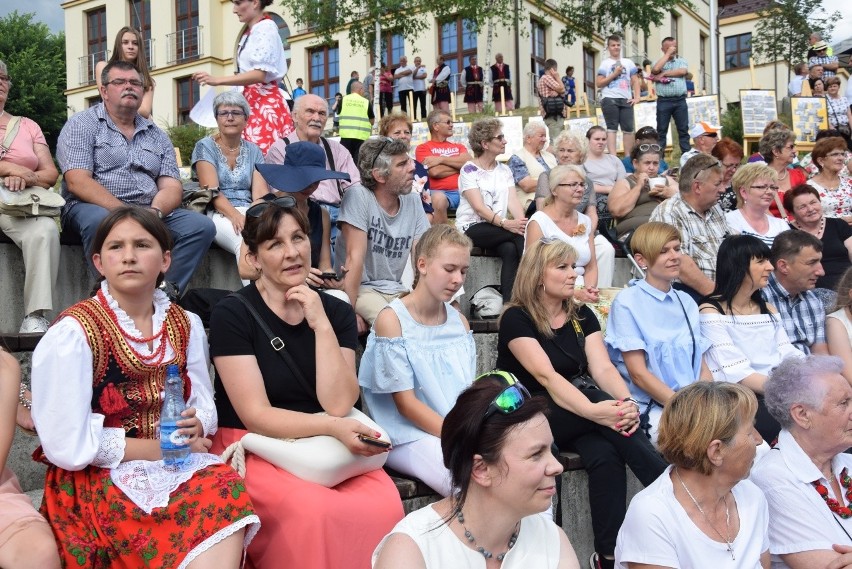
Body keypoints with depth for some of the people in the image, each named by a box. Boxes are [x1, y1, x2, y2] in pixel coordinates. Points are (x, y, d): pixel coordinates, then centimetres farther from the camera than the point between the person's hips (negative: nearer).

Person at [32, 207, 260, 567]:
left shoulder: (185, 325, 7)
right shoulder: (72, 333, -11)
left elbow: (204, 405, 10)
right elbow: (67, 445, -16)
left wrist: (195, 426, -13)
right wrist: (158, 446, -12)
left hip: (179, 463, 5)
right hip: (100, 474, -4)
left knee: (227, 495, -26)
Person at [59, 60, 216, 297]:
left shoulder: (157, 135, 19)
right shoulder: (81, 125, 5)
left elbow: (171, 187, 9)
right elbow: (77, 181, -10)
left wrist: (155, 211, -16)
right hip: (95, 208, -4)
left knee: (202, 225, -19)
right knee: (99, 220, -39)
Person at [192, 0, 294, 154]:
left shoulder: (266, 28, -7)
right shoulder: (249, 32, 20)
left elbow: (260, 74, -18)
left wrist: (217, 80, -22)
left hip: (265, 102, -8)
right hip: (251, 101, 8)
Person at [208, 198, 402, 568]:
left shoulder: (337, 312, 3)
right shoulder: (232, 314, -8)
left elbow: (338, 405, -9)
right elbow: (256, 416, -13)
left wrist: (321, 326, -16)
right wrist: (332, 427, -25)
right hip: (253, 448, -3)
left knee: (384, 505, -26)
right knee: (314, 510, -33)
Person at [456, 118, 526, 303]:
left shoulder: (504, 170, 14)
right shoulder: (469, 170, -4)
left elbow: (513, 201, 1)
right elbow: (479, 207, -16)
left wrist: (522, 222, -20)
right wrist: (506, 223, -31)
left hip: (499, 228, 4)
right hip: (472, 228, -4)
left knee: (510, 249, -30)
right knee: (519, 235, -29)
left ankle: (509, 302, -30)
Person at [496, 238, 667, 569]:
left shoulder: (582, 316, 7)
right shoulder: (517, 319, -11)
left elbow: (603, 368, -6)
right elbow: (546, 376, -24)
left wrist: (627, 403, -28)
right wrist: (595, 411, -40)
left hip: (575, 417, 5)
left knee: (606, 455, -28)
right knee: (596, 395, -31)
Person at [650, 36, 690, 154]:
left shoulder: (682, 61, 14)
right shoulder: (659, 62, 11)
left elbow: (682, 71, -8)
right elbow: (655, 69, -14)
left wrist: (664, 73, -6)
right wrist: (668, 54, -5)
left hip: (680, 100, 1)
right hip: (663, 100, -1)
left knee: (683, 129, 2)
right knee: (661, 130, 1)